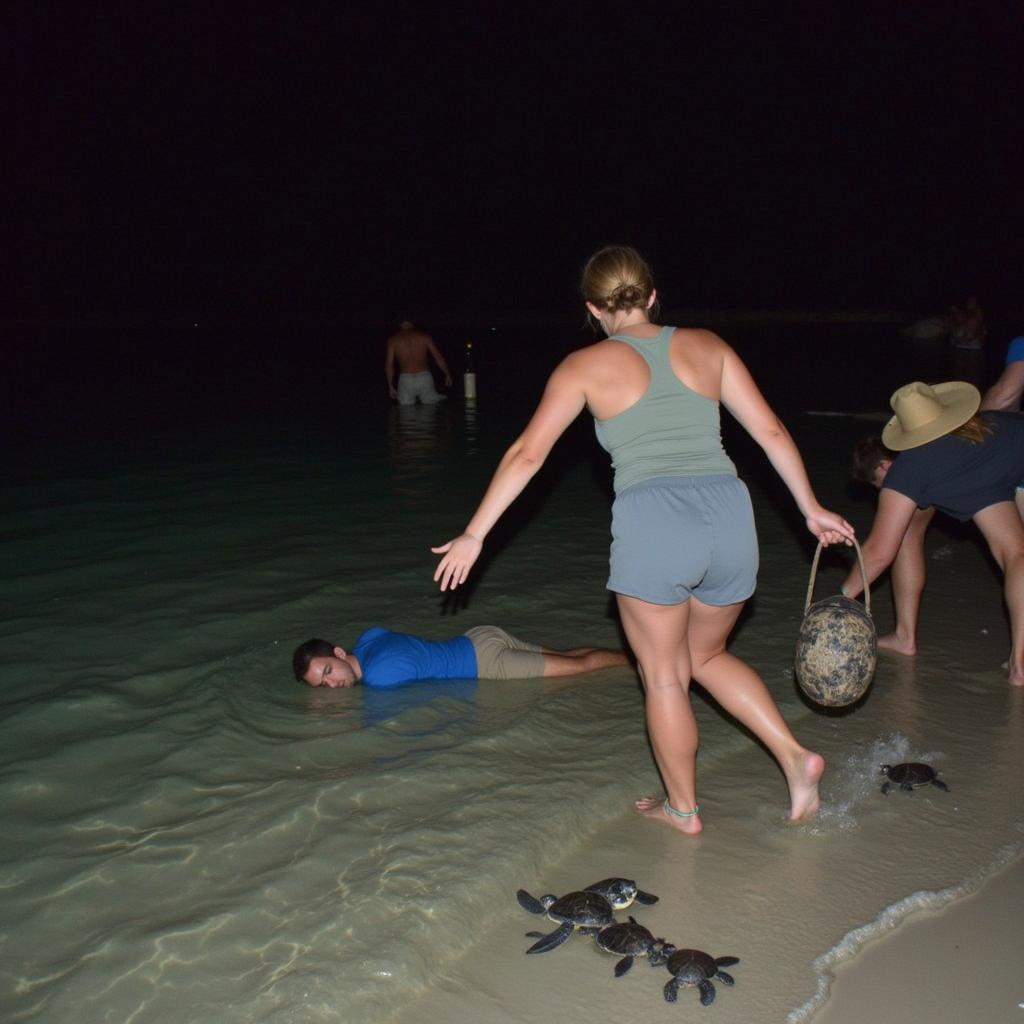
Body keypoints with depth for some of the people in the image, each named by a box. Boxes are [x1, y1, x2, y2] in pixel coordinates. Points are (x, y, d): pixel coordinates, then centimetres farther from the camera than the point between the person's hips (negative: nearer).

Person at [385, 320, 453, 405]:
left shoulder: (393, 340, 7)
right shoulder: (425, 336, 9)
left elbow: (389, 364, 4)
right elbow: (438, 357, 9)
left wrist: (390, 386, 9)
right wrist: (447, 375, 18)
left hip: (406, 379, -1)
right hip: (425, 377, 1)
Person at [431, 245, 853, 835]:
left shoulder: (586, 366, 7)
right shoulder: (705, 346, 15)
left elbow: (528, 454, 4)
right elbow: (771, 431, 15)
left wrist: (475, 535, 8)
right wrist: (812, 509, 24)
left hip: (653, 524, -4)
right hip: (731, 516, 4)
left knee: (664, 677, 16)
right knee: (707, 657, 28)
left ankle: (684, 809, 30)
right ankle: (795, 756, 17)